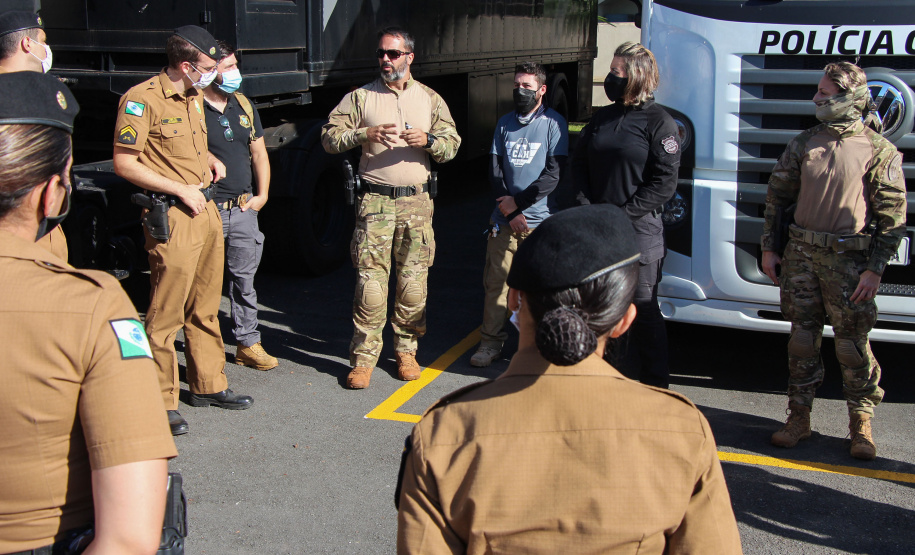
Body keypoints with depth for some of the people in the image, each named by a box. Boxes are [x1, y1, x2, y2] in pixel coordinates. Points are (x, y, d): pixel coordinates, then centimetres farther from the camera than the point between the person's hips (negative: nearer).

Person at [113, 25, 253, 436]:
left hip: (206, 209, 9)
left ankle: (208, 384, 28)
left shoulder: (193, 98, 15)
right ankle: (162, 402, 5)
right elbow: (124, 163, -15)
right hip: (173, 217, -9)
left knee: (205, 309, 16)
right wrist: (181, 190, -15)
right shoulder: (142, 99, -12)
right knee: (166, 315, -4)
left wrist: (209, 159, 13)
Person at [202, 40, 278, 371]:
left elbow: (259, 154, 19)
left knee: (244, 278, 12)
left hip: (243, 209, 6)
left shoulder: (243, 105, 13)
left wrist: (261, 195, 10)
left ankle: (248, 344, 22)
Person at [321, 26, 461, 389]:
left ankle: (406, 351, 18)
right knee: (370, 279, -6)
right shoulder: (361, 97, 8)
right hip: (375, 199, -2)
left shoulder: (430, 99, 13)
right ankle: (363, 358, 2)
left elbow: (452, 145, 10)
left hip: (417, 200, 2)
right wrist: (364, 134, -15)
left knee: (413, 281, 3)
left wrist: (427, 140, -10)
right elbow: (329, 137, 2)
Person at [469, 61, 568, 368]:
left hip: (540, 220, -4)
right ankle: (491, 342, 13)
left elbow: (553, 174, -6)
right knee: (495, 281, 3)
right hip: (504, 218, 4)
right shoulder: (505, 123, 14)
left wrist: (518, 201, -9)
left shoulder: (553, 122, 1)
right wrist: (510, 212, -2)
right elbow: (495, 170, 11)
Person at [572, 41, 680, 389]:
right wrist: (587, 205, -1)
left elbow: (664, 183, -11)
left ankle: (655, 386, 12)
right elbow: (578, 163, 15)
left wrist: (621, 214, -16)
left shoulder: (659, 122, -6)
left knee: (643, 310, 0)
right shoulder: (602, 118, 12)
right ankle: (625, 371, 26)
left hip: (640, 233, -6)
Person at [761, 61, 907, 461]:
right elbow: (777, 195, 14)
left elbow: (893, 215, -5)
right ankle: (799, 416, 20)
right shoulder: (804, 143, 9)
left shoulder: (879, 151, -5)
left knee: (853, 343, 2)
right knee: (802, 337, 9)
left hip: (849, 260, -4)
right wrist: (768, 248, 10)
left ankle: (861, 423, 16)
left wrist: (875, 268, -10)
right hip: (801, 254, 4)